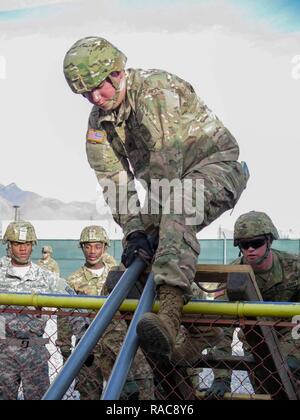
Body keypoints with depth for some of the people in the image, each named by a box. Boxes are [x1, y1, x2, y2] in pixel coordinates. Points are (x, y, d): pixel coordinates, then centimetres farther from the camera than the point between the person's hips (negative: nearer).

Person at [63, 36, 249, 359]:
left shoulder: (157, 88, -23)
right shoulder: (98, 124, 1)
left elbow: (166, 158, -26)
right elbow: (115, 182, -4)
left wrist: (153, 216, -23)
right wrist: (134, 230, -17)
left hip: (215, 165, -9)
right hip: (171, 184, 9)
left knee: (175, 214, -39)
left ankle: (169, 316, -55)